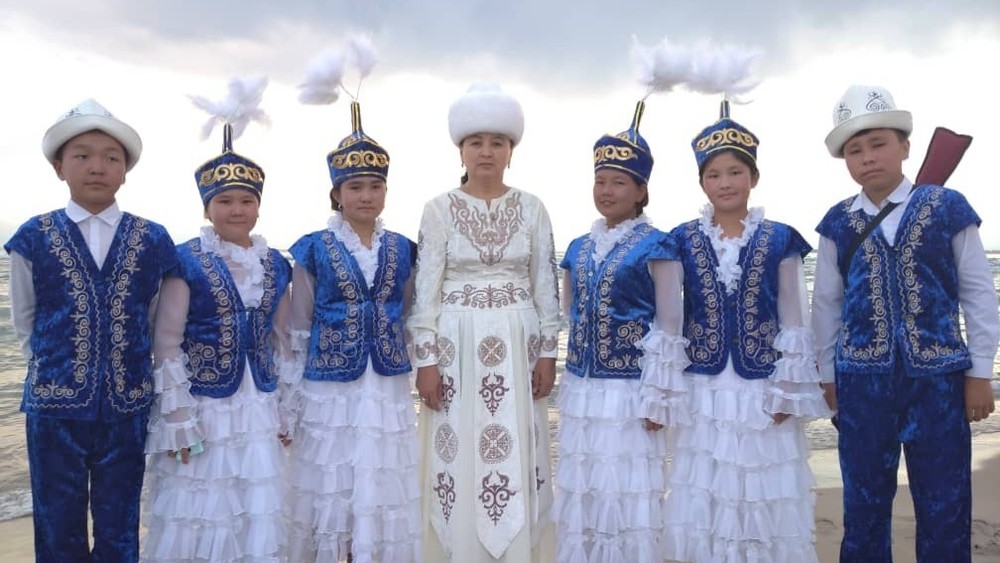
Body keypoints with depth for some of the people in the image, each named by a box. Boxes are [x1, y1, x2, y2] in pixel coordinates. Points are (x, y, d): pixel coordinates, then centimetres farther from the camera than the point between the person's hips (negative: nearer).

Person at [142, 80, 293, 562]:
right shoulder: (186, 262, -8)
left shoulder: (276, 265, 5)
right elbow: (167, 344, -8)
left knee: (257, 520, 11)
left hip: (259, 412, 4)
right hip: (201, 408, -4)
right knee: (197, 518, 6)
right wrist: (177, 418, -11)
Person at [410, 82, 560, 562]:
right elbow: (426, 288, -2)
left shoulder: (531, 208, 4)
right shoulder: (440, 209, 0)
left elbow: (546, 285, 5)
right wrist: (426, 358, -6)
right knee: (459, 454, 3)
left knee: (517, 455, 5)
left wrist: (547, 351, 1)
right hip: (458, 343, -1)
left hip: (516, 344, 1)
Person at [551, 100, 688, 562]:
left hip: (630, 390, -5)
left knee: (629, 492, 3)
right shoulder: (578, 249, 10)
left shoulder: (655, 246, -7)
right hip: (582, 390, 6)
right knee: (582, 491, 13)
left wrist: (658, 395, -10)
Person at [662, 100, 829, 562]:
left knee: (766, 499, 8)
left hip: (762, 391, -1)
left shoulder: (779, 240, 0)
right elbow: (668, 322, 3)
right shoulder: (683, 241, 1)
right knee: (702, 500, 8)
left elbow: (794, 322, 2)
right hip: (704, 391, 1)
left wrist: (789, 391, -2)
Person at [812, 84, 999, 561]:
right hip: (861, 380, 2)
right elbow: (826, 303, 8)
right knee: (863, 504, 11)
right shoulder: (838, 224, 3)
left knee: (945, 506, 8)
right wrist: (828, 373, 9)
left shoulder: (947, 208, -2)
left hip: (938, 377, -1)